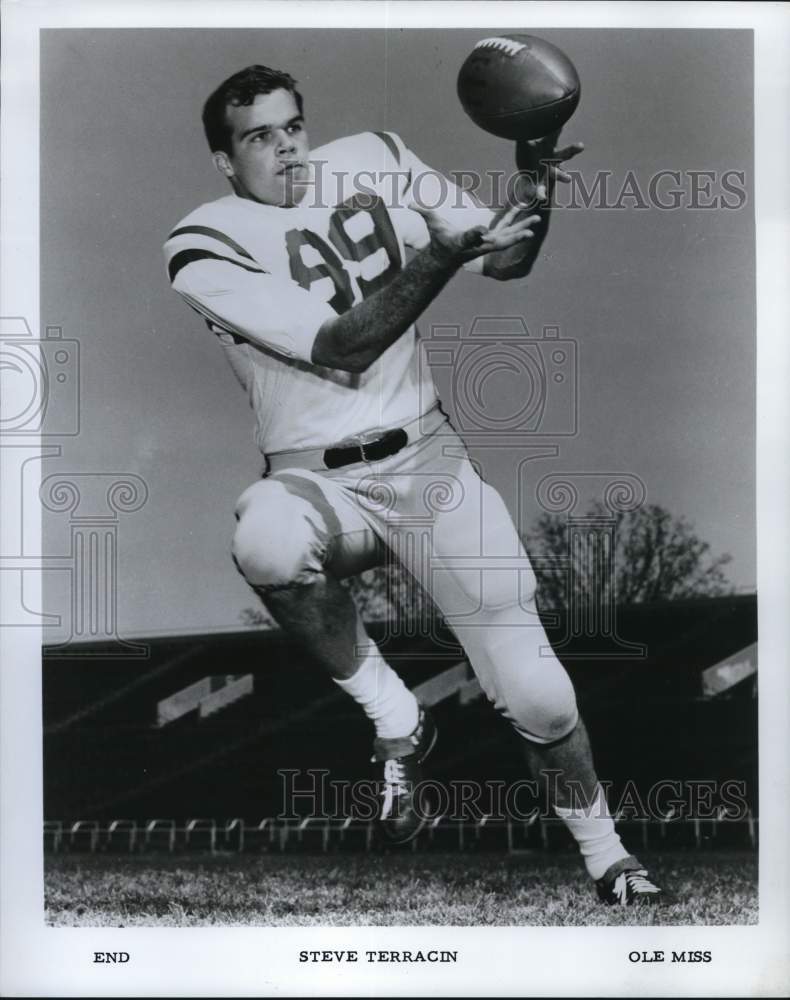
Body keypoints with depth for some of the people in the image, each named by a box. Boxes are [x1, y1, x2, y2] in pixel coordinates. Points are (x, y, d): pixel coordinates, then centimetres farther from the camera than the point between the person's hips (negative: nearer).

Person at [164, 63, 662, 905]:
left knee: (535, 693, -6)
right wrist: (443, 254, -28)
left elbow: (508, 262, 6)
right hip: (316, 480, -2)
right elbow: (339, 350, -19)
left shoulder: (372, 162, 4)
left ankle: (606, 857, 22)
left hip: (427, 459, 2)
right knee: (266, 541, -39)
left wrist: (534, 184, -14)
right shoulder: (206, 248, -8)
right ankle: (396, 722, -15)